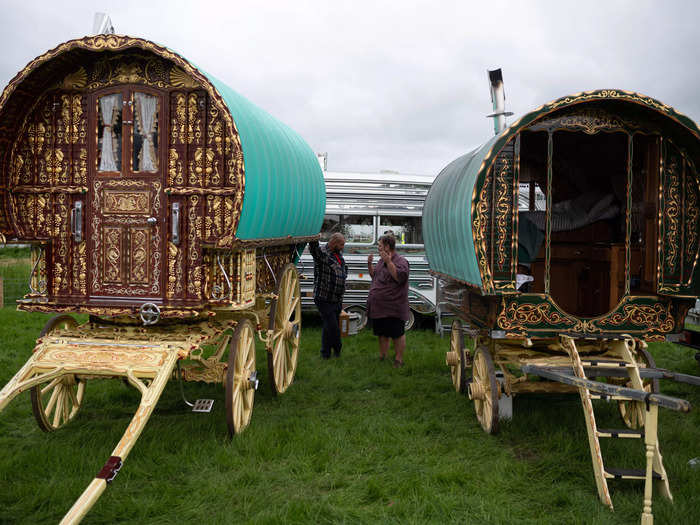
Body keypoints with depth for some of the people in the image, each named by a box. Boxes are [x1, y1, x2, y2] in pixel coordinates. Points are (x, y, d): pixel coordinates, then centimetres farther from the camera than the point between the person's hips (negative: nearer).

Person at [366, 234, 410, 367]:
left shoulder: (401, 261, -11)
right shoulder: (382, 261, 16)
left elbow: (400, 277, -27)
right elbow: (374, 275, 27)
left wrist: (389, 262, -28)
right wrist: (369, 264, 10)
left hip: (393, 308, -8)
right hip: (379, 306, 8)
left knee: (397, 334, -1)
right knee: (382, 333, 17)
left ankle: (399, 359, 9)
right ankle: (382, 356, 29)